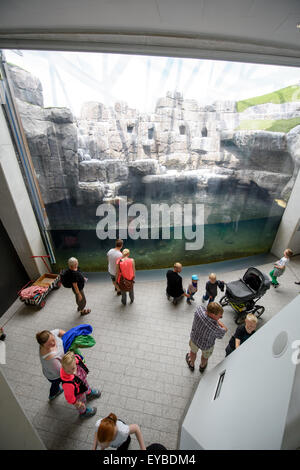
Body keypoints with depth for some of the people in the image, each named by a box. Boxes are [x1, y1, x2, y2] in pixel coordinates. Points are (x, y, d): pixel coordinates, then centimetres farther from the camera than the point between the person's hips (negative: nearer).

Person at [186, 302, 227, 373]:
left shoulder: (199, 309, -36)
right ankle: (202, 366, 65)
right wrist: (218, 321, -15)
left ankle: (191, 364, 64)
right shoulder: (216, 329, -43)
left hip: (195, 338, 2)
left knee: (193, 351, 35)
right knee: (205, 356, 34)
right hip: (206, 345, -2)